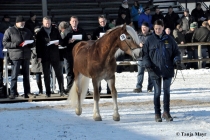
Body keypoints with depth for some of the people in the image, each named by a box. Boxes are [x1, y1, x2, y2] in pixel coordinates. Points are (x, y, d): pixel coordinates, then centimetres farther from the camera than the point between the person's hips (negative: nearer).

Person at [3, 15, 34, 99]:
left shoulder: (27, 31, 15)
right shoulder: (9, 31, 1)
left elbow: (32, 43, 20)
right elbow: (5, 43, -5)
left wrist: (27, 44, -5)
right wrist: (16, 44, -16)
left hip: (26, 56, 5)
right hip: (15, 56, -5)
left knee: (26, 75, 9)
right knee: (14, 75, -8)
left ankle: (27, 92, 15)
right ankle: (12, 93, -6)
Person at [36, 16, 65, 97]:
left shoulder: (55, 31, 8)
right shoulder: (40, 33, 3)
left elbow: (61, 41, 12)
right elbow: (38, 45, 0)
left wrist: (58, 42, -11)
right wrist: (39, 56, -7)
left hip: (55, 56, 1)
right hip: (45, 57, -1)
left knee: (59, 73, 0)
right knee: (46, 75, 3)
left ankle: (62, 90, 5)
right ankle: (48, 92, 7)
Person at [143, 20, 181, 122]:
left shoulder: (169, 39, 3)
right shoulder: (150, 40, 0)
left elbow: (176, 52, 8)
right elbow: (145, 54, 4)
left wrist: (177, 61, -10)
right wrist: (147, 64, -11)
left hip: (168, 70, 1)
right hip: (155, 70, -1)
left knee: (167, 91, 7)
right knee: (157, 92, 3)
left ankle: (166, 112, 16)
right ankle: (157, 114, 10)